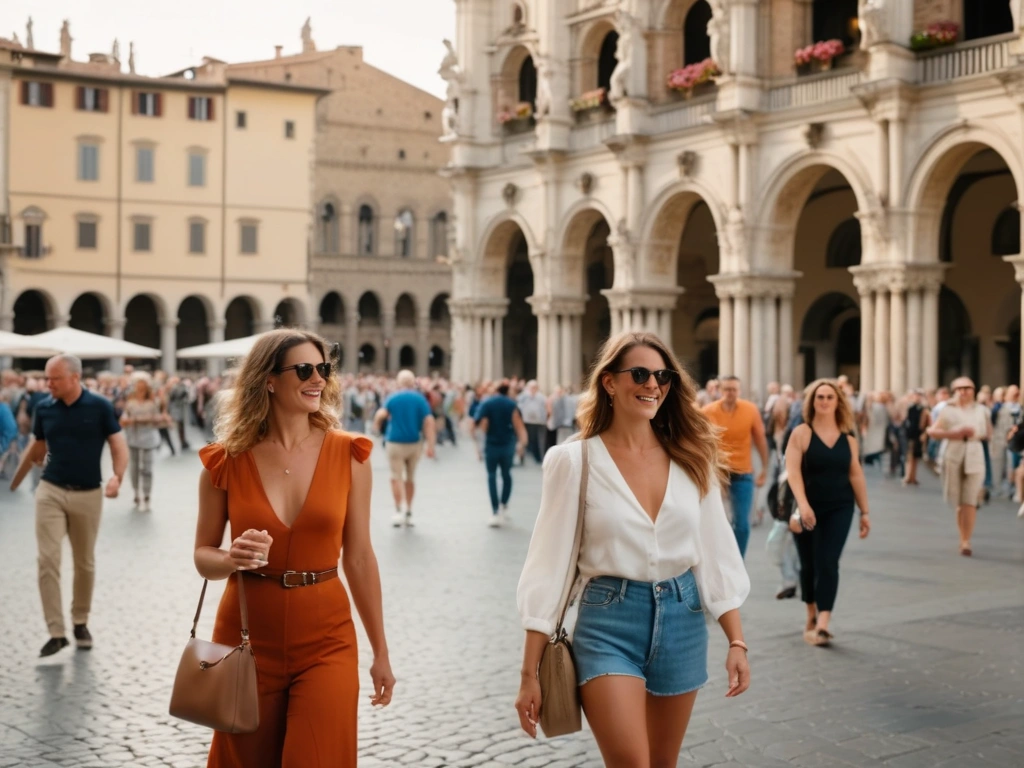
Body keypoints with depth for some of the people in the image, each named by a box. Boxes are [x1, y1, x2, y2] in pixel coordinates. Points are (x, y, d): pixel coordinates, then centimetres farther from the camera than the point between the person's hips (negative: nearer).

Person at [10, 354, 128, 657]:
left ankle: (81, 622, 29)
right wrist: (16, 481, 20)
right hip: (50, 491, 1)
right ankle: (56, 632, -5)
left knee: (85, 563, 11)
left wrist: (117, 477, -24)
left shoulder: (100, 407, -8)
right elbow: (37, 447, 14)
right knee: (47, 559, -9)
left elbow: (119, 446, -6)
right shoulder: (44, 408, 0)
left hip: (88, 494, -1)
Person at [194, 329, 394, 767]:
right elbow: (203, 555, 5)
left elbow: (359, 558, 2)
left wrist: (380, 652, 5)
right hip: (247, 637, 1)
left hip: (325, 639, 0)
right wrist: (232, 559, -19)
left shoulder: (349, 456, -3)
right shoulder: (226, 461, -4)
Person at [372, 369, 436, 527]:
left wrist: (377, 429, 4)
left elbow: (380, 416, -15)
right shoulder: (421, 399, 1)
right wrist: (430, 445, -10)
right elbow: (429, 422, -9)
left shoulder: (392, 398, 0)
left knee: (397, 477, 3)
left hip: (395, 443, -2)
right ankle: (408, 512, 19)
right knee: (410, 477, 15)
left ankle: (400, 510, -12)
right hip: (415, 443, 2)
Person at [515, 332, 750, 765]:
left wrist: (736, 642, -1)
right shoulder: (575, 461, -7)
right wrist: (530, 674, -8)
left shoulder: (691, 459, 3)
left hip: (681, 621, 4)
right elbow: (549, 565, -7)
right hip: (608, 622, -4)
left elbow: (717, 554, 7)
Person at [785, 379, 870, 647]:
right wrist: (802, 504, -26)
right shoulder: (801, 433, -4)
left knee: (828, 563, -10)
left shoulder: (848, 438, 5)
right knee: (809, 564, 10)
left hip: (839, 508, 1)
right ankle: (811, 616, 30)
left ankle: (823, 624, -16)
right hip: (809, 508, -1)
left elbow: (856, 475, 10)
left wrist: (865, 511, 9)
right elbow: (793, 471, -13)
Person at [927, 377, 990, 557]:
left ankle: (966, 542, -10)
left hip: (974, 457, 0)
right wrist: (952, 434, -12)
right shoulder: (948, 410, 6)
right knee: (959, 503, 7)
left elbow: (989, 433, 14)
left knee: (970, 502, -10)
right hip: (954, 457, 0)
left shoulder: (980, 410, 9)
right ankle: (963, 538, 20)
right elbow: (933, 431, 1)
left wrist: (975, 434, -5)